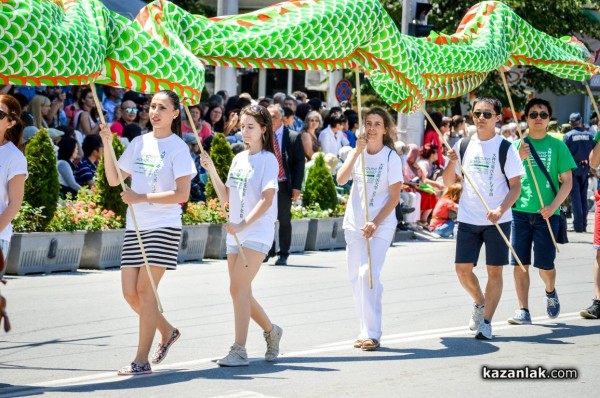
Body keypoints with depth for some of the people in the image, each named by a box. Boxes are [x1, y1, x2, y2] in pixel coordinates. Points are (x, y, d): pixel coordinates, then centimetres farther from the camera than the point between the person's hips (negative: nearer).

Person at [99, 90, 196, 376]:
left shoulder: (178, 148, -6)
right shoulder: (139, 143, 11)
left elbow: (182, 194, -13)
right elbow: (114, 180, 14)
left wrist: (141, 197, -18)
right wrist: (107, 146, 1)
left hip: (163, 227, -6)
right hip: (135, 226, 6)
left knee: (144, 290, -9)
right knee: (130, 293, 4)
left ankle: (142, 360, -4)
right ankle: (168, 331, 28)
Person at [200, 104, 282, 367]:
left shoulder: (268, 160, -8)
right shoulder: (239, 159, 14)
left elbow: (267, 199, -17)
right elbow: (225, 196, 14)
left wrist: (243, 224, -27)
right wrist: (211, 171, 1)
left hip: (257, 232, -8)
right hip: (235, 234, 8)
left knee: (238, 288, -15)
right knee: (241, 291, 10)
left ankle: (239, 351, -15)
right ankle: (271, 331, 32)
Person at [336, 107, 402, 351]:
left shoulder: (391, 158, -6)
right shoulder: (357, 153, 6)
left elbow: (394, 198, -7)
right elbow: (341, 179, -10)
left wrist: (375, 223, -18)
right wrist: (357, 152, -19)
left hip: (381, 225, -5)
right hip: (354, 225, 5)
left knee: (368, 274, -16)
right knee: (356, 278, 6)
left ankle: (372, 334, -14)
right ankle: (367, 330, 16)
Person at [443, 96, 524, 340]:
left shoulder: (505, 148, -5)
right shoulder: (463, 145, 5)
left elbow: (516, 186, -6)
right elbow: (448, 183, 9)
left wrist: (501, 210, -22)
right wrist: (452, 162, -11)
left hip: (497, 220, -3)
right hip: (468, 219, 3)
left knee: (494, 270, -2)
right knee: (463, 268, 2)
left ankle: (486, 322, 2)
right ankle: (480, 303, 29)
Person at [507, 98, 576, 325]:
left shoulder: (557, 146, 4)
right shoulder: (517, 146, 7)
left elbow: (567, 181, 2)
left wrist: (553, 206, -13)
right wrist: (518, 159, -15)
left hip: (547, 213, -1)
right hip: (520, 211, 1)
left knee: (545, 264, -1)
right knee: (520, 263, -2)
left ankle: (550, 292, 31)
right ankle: (523, 311, 4)